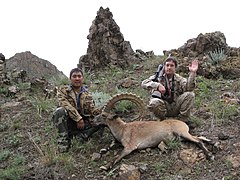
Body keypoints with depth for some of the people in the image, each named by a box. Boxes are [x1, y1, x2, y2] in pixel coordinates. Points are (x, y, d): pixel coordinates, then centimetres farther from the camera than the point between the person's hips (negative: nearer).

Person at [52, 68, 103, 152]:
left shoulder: (87, 95, 14)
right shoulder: (63, 90, 1)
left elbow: (93, 109, 2)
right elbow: (65, 104, -15)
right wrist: (78, 118, -25)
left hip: (81, 123, 3)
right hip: (67, 122, -3)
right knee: (60, 111, -35)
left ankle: (81, 136, -11)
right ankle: (63, 140, -25)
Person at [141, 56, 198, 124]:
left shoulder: (179, 79, 4)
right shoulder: (159, 77, 0)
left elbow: (189, 88, -15)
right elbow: (144, 83, -13)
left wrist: (192, 73, -26)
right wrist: (157, 85, -29)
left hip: (175, 108, 2)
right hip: (162, 107, -2)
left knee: (190, 95, -20)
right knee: (154, 102, -35)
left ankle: (183, 120, -7)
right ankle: (163, 120, -6)